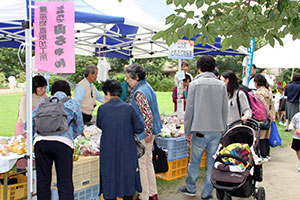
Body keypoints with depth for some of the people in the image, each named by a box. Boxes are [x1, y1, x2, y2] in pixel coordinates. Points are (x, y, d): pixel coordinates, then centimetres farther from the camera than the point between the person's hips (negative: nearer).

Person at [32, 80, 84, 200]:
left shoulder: (43, 102, 23)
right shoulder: (73, 103, 19)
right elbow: (79, 128, 22)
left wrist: (33, 138, 37)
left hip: (41, 141, 2)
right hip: (63, 142, -2)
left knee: (43, 181, 12)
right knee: (65, 183, 3)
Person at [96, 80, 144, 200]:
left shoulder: (102, 109, -8)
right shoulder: (128, 108, -3)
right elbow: (139, 128, -4)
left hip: (108, 151, -1)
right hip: (127, 150, 2)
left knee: (109, 179, 11)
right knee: (127, 177, 15)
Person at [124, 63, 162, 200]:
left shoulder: (139, 93, -21)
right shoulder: (147, 87, 10)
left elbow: (148, 115, -27)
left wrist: (148, 134, -20)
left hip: (143, 134, -10)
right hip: (149, 131, 10)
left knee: (141, 164, 2)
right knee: (148, 161, 18)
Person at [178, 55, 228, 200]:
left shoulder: (195, 84, -4)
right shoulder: (221, 85, 5)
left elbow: (189, 109, -4)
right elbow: (225, 110, 8)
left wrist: (187, 130, 4)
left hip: (200, 129, -3)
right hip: (217, 129, 3)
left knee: (194, 161, 11)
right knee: (212, 161, 9)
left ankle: (190, 188, 26)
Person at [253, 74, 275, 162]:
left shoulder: (259, 92, -15)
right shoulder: (267, 91, 12)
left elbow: (264, 107, -19)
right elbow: (272, 105, 14)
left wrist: (270, 116, -11)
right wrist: (273, 115, 15)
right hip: (268, 118, 9)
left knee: (261, 137, -2)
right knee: (265, 137, 15)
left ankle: (264, 156, 1)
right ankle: (267, 154, 21)